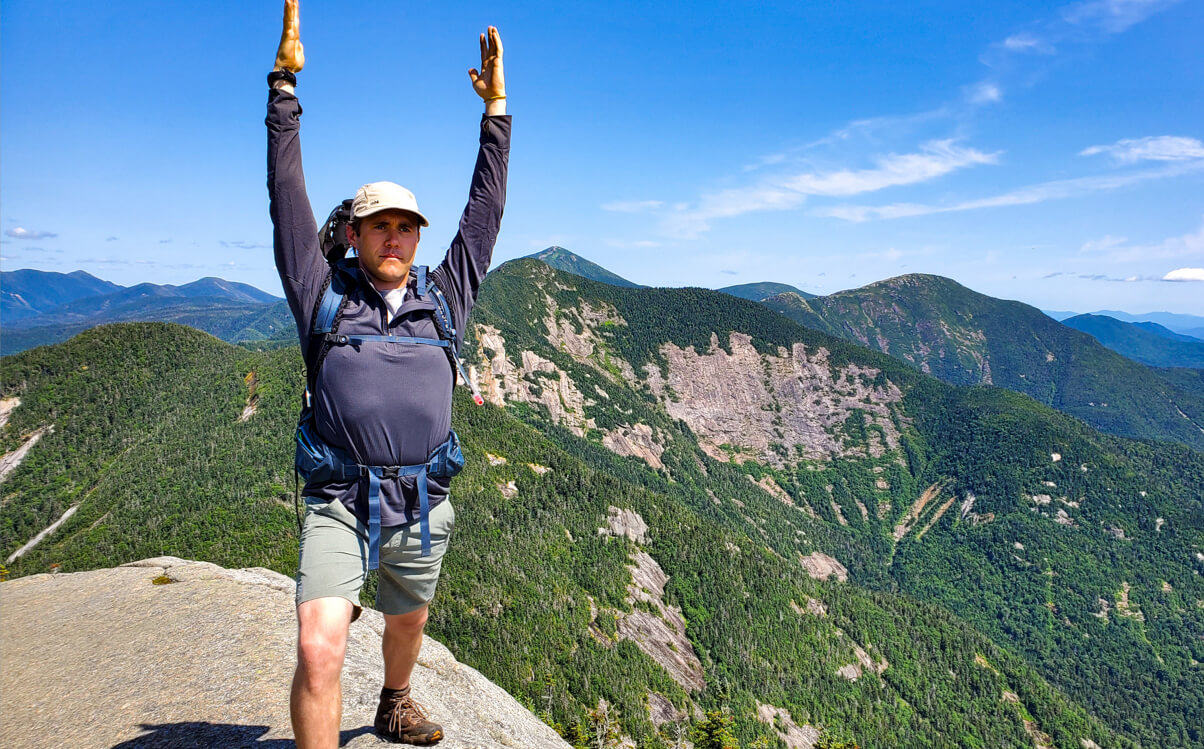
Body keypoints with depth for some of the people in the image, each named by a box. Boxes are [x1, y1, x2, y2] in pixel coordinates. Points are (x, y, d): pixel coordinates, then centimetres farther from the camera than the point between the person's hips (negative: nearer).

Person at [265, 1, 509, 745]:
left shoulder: (444, 300, 8)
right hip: (340, 502, -3)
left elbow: (485, 211, 9)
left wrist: (495, 109, 10)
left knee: (408, 623, 23)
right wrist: (285, 82, -1)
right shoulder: (324, 298, 3)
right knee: (320, 650, -19)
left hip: (423, 507, 3)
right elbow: (288, 197, 1)